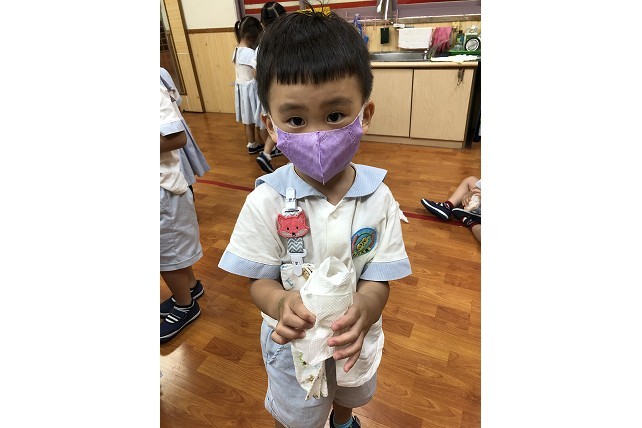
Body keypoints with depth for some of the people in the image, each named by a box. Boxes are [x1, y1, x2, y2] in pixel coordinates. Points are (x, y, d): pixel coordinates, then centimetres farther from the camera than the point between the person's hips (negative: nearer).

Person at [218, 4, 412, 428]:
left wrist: (362, 311, -42)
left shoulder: (378, 197, -22)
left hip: (355, 339, 3)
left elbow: (379, 278, -19)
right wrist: (282, 304, -41)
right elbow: (260, 281, -18)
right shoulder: (266, 202, -26)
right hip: (294, 343, -2)